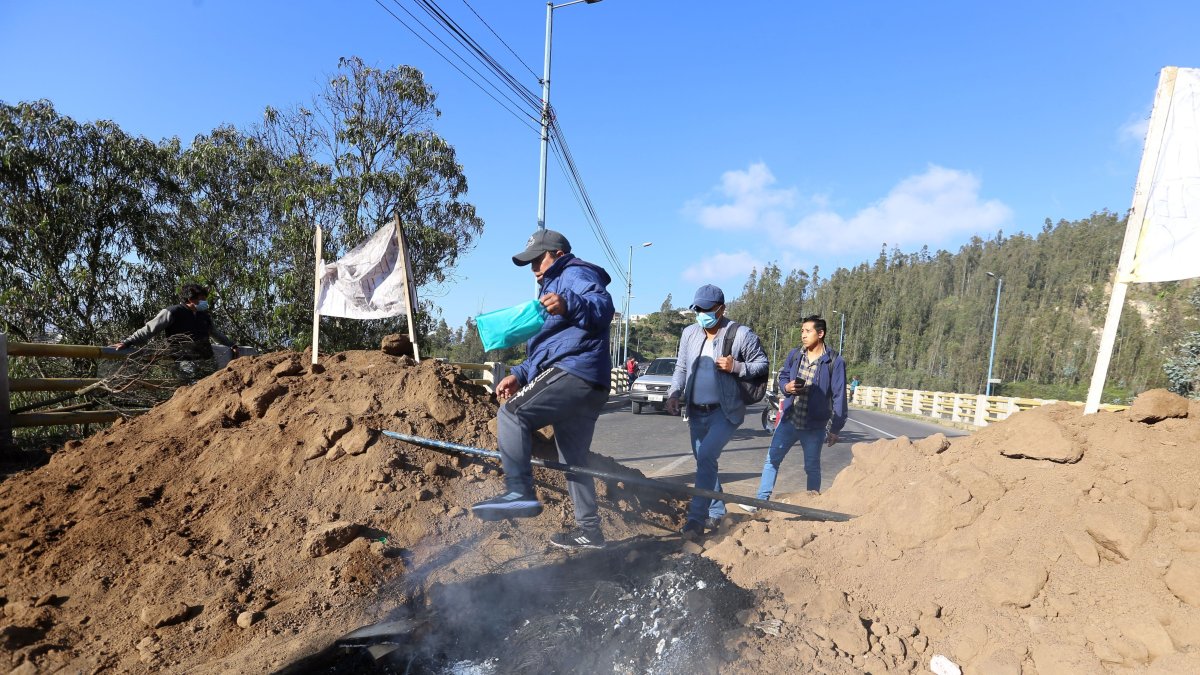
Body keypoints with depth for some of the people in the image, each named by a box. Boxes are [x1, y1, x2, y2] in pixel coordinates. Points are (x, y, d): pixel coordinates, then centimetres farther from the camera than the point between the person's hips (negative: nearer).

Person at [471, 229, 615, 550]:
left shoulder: (575, 273, 2)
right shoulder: (556, 285, 33)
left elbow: (603, 307, -21)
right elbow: (549, 347, 32)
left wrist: (569, 306, -41)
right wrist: (519, 375, 18)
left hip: (574, 373, -11)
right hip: (589, 387, 11)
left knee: (512, 413, -18)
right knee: (573, 459, 14)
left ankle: (520, 491, -23)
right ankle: (589, 530, 21)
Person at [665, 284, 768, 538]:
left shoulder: (741, 335, -9)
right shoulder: (689, 333, 5)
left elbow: (762, 364, -3)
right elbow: (681, 368, 11)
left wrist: (736, 367, -20)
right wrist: (674, 393, -4)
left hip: (725, 411, -6)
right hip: (696, 412, 6)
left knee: (706, 458, -20)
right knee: (705, 462, 14)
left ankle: (697, 517, -12)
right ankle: (716, 512, 31)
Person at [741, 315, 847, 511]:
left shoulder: (834, 361, -9)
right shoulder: (794, 354, 3)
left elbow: (839, 397, -8)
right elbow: (782, 376, 16)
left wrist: (835, 428, -8)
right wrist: (786, 386, -9)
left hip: (814, 426, -4)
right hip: (789, 420, 4)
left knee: (812, 467, 10)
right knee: (772, 459, 5)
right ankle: (761, 501, 13)